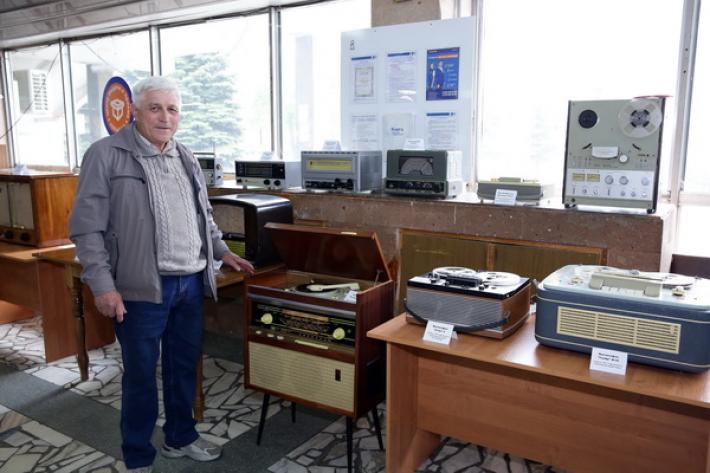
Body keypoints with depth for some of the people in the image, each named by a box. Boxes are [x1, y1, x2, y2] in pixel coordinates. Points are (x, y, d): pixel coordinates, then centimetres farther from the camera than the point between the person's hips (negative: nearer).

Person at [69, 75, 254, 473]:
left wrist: (223, 251, 17)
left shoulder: (186, 159, 12)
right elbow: (87, 227, -10)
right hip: (143, 287, -6)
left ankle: (181, 438, 37)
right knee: (141, 374, 7)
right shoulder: (107, 155, -8)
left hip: (191, 282, 6)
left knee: (184, 366, 17)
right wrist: (103, 285, -15)